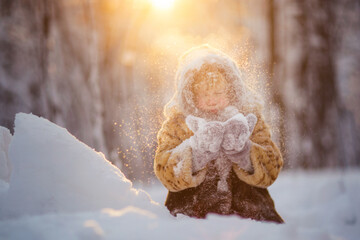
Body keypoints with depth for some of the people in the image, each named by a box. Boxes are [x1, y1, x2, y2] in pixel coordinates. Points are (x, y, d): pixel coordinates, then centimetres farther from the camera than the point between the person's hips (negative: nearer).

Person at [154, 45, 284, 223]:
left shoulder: (247, 119, 8)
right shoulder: (177, 123, 6)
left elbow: (271, 170, 1)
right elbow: (165, 173, -5)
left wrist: (241, 150, -17)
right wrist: (197, 151, -21)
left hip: (247, 205, 1)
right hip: (192, 207, -1)